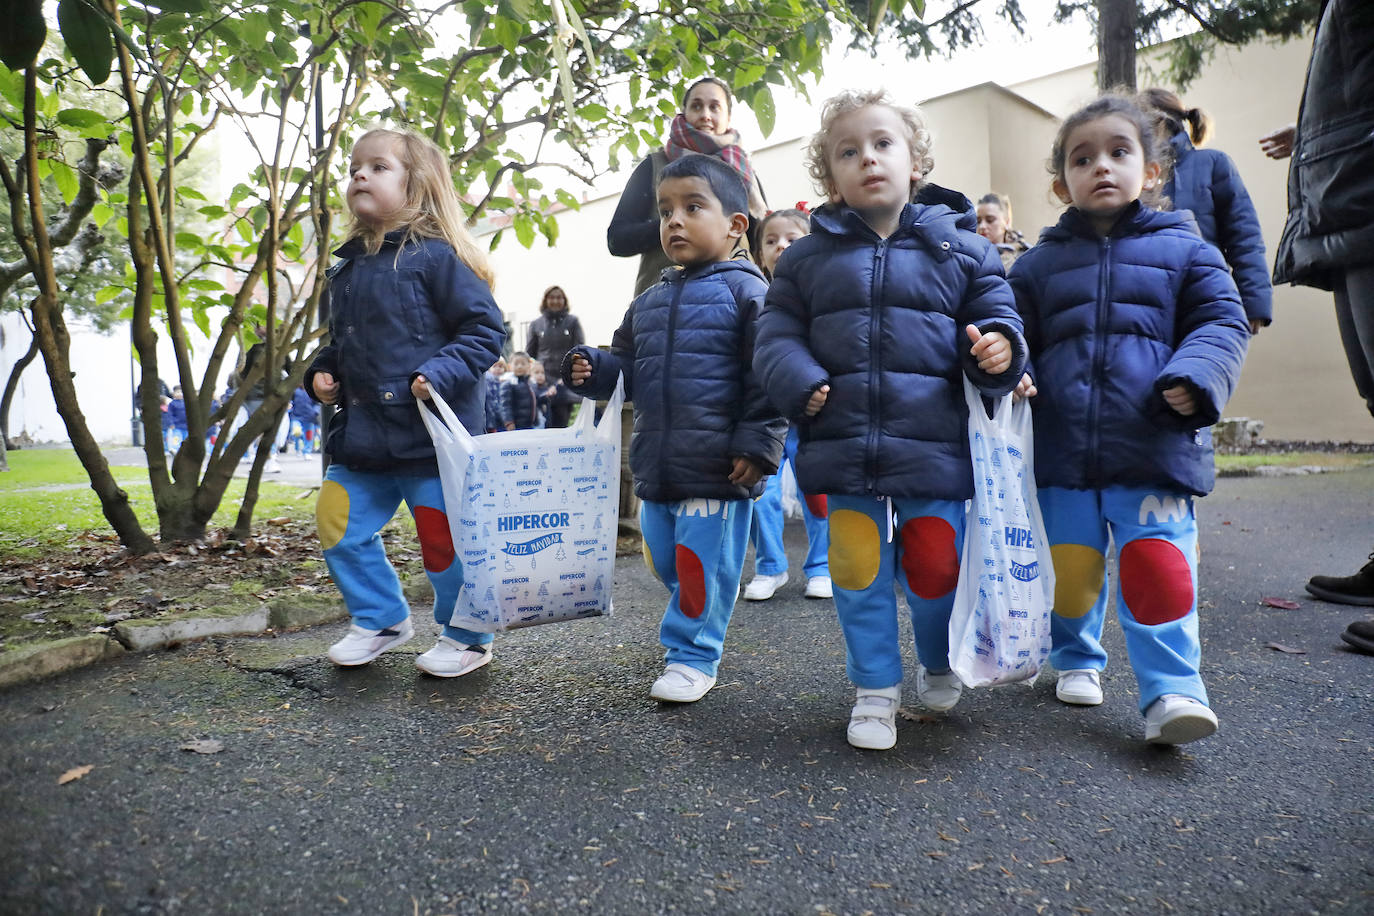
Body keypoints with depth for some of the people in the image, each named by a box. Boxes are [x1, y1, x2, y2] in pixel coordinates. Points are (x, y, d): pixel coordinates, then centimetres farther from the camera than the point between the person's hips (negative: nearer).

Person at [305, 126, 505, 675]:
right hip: (362, 434, 8)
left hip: (431, 433, -7)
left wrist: (440, 373, -23)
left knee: (445, 538, 1)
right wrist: (323, 372, 8)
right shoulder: (347, 267, 14)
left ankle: (467, 637, 23)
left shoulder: (435, 255, -9)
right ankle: (381, 619, 31)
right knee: (339, 525, 11)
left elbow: (485, 330, -12)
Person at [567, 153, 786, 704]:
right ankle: (693, 636, 40)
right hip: (656, 467, 7)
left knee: (704, 564, 1)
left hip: (718, 468, -7)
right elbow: (627, 365, 22)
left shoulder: (746, 292, -7)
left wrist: (757, 445, -18)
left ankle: (692, 655, 18)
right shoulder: (649, 302, 15)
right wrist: (592, 369, 1)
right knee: (665, 561, 18)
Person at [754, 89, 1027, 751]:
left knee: (933, 567, 9)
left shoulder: (959, 248, 6)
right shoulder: (807, 256, 7)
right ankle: (875, 689, 26)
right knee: (858, 570, 8)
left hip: (934, 443, 0)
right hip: (843, 443, 1)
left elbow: (994, 314, 8)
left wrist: (998, 350, -14)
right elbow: (777, 335, 5)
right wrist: (802, 386, -12)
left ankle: (938, 665, 39)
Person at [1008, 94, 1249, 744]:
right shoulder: (1039, 264, 11)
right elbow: (1016, 337, 16)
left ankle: (1171, 692, 0)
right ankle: (1077, 660, 32)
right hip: (1062, 449, 2)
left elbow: (1221, 323, 5)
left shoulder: (1182, 249, 7)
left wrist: (1195, 378, -13)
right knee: (1070, 565, 11)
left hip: (1155, 445, -2)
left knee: (1157, 565, -8)